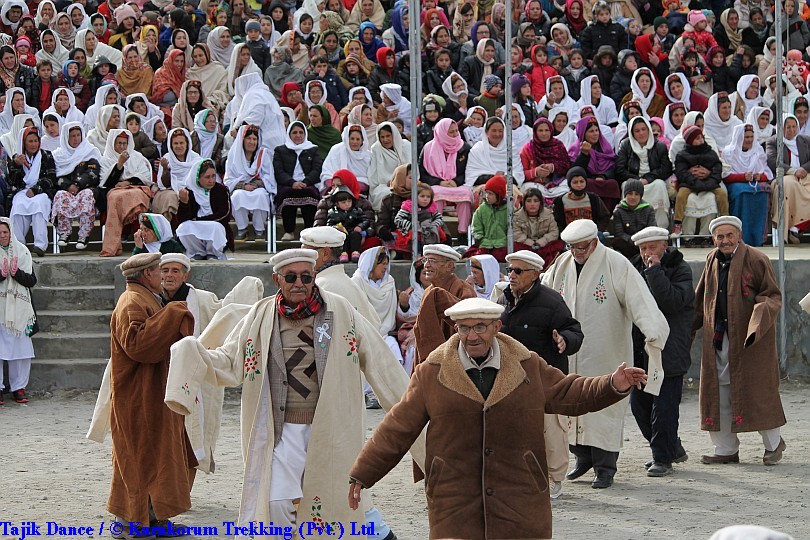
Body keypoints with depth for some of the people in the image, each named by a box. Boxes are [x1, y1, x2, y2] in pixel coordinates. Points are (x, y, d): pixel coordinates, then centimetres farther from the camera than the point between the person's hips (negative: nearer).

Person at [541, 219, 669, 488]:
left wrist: (653, 333, -31)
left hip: (605, 354, -5)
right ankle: (583, 458, 25)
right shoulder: (562, 264, 7)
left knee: (604, 407, -5)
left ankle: (605, 467, 4)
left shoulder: (617, 265, -10)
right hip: (568, 353, 5)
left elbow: (640, 302, -19)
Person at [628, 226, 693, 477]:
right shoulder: (635, 269, 9)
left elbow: (673, 301, -22)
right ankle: (673, 449, 25)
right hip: (639, 351, 6)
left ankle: (663, 458, 6)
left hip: (668, 351, -6)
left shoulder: (680, 270, -5)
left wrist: (654, 270, -19)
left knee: (664, 407, -5)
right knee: (639, 404, 10)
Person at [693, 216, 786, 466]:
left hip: (750, 338, -6)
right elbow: (700, 299, 19)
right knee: (718, 392, 6)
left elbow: (772, 297, -7)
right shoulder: (712, 261, 11)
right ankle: (726, 449, 15)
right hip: (718, 339, 6)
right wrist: (687, 329, 12)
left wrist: (758, 323, -23)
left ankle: (773, 444, 15)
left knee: (757, 390, -2)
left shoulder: (756, 260, -7)